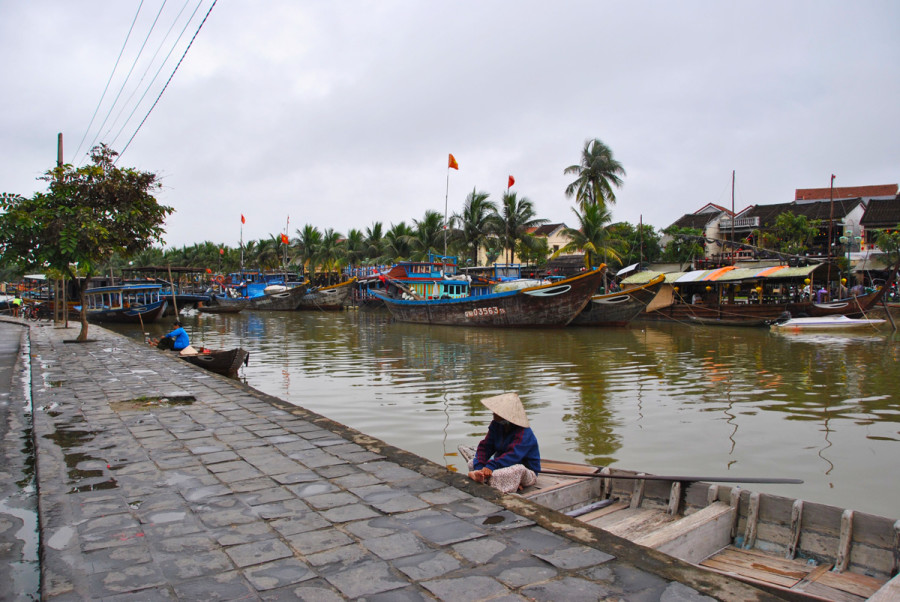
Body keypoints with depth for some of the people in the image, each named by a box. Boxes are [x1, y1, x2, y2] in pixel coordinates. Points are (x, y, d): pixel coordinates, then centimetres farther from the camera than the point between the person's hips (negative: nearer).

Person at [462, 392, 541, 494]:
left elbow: (513, 455, -37)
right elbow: (485, 446, -7)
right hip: (504, 465, 7)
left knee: (518, 470, -42)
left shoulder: (524, 433, -23)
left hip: (527, 471, -7)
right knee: (472, 463, -11)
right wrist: (479, 467, -26)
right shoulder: (496, 426, 1)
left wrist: (491, 466, -49)